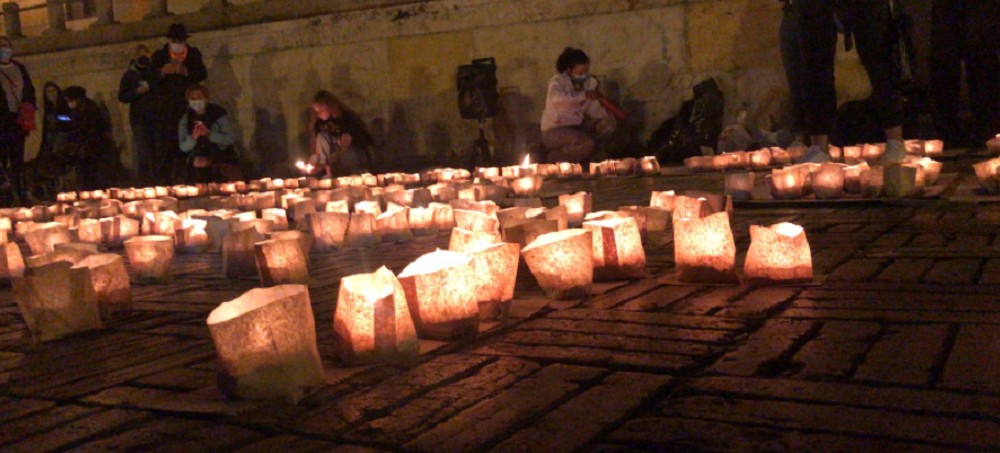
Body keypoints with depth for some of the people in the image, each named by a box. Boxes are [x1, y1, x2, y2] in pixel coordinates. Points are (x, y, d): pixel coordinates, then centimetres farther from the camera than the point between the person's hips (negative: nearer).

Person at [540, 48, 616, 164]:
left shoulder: (589, 82, 4)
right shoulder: (558, 81, -15)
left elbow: (593, 109, 0)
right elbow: (556, 96, -39)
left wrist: (605, 113, -22)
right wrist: (583, 95, -43)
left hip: (577, 126, 7)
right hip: (554, 130, -7)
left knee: (608, 123, -5)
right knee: (587, 144, -29)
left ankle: (579, 156, 3)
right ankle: (556, 158, -2)